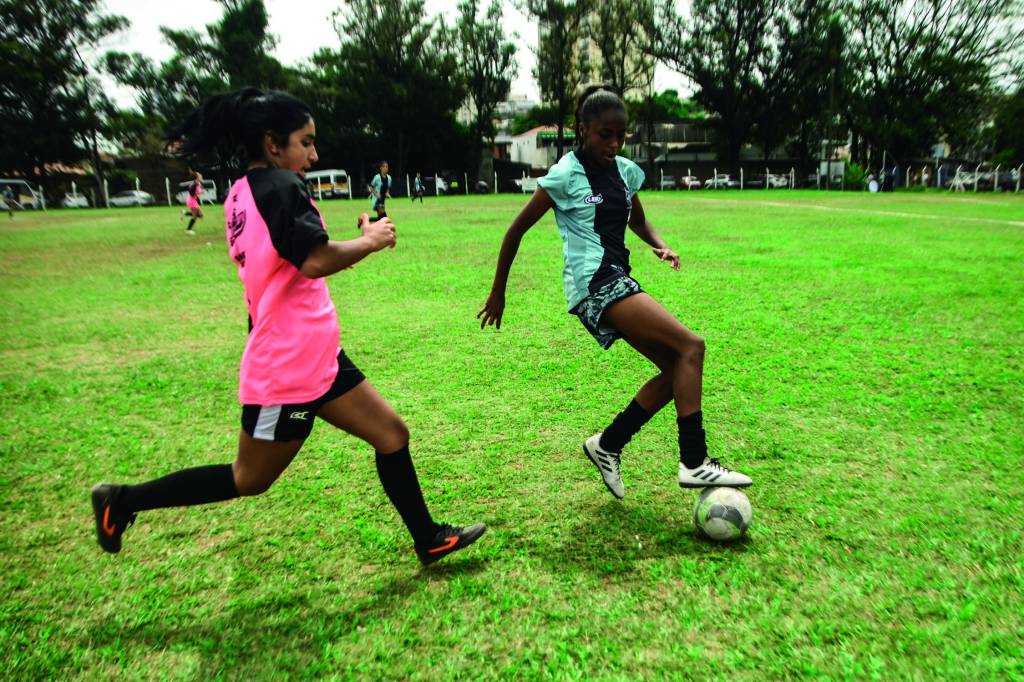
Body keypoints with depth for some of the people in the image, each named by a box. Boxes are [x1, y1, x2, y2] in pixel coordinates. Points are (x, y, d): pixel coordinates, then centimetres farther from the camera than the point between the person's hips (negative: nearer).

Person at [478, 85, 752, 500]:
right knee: (691, 346, -17)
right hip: (594, 283, -8)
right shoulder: (565, 175, -7)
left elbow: (637, 220, 29)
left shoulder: (625, 171, 12)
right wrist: (498, 293, 2)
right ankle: (693, 463, -12)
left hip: (618, 281, 8)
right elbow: (517, 230, -2)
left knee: (675, 370, 3)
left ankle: (607, 446, 15)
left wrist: (660, 246, 6)